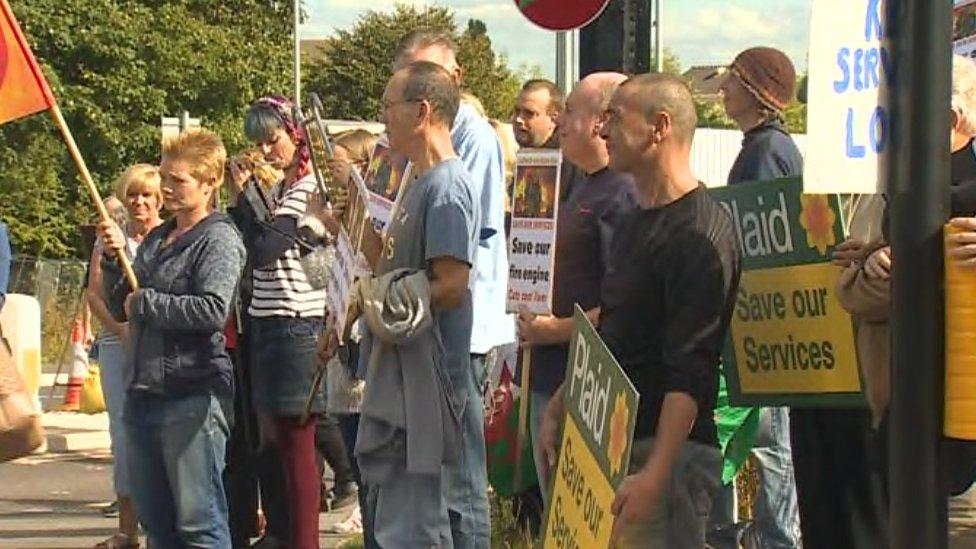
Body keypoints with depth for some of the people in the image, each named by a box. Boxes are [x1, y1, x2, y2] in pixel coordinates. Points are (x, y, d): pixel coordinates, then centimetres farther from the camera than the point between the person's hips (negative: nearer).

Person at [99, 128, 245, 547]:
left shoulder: (219, 240, -8)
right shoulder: (155, 240, 16)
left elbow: (213, 310, -22)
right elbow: (119, 307, 18)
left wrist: (145, 303, -12)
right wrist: (114, 258, 2)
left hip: (193, 394, -8)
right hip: (143, 390, 8)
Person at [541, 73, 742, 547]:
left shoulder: (701, 236, -15)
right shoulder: (633, 224, 17)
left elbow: (691, 374, -22)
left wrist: (655, 474, -27)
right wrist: (558, 409, 18)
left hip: (666, 450, -9)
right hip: (613, 445, 9)